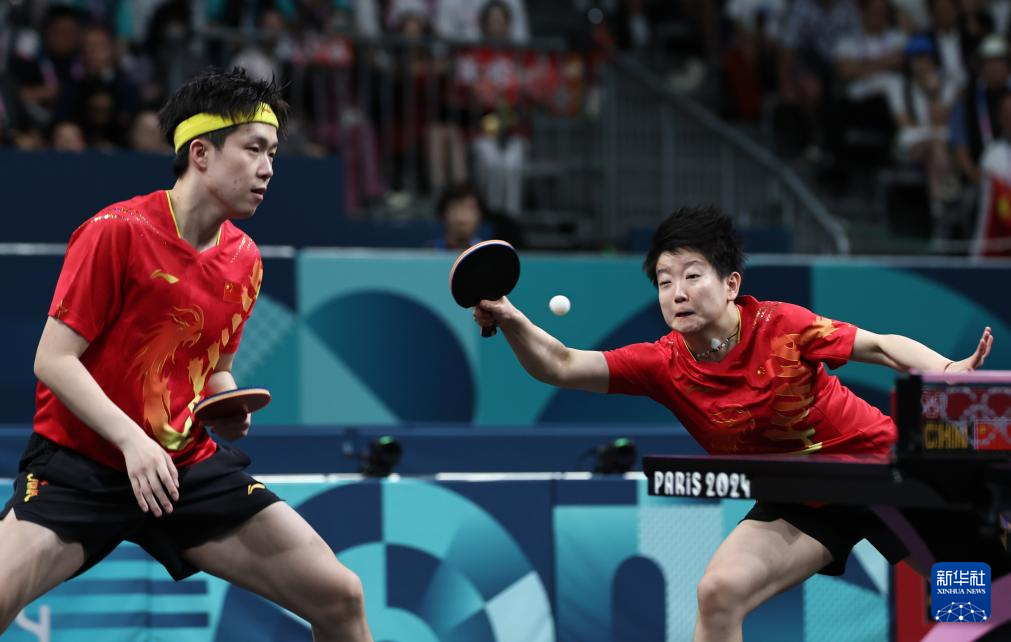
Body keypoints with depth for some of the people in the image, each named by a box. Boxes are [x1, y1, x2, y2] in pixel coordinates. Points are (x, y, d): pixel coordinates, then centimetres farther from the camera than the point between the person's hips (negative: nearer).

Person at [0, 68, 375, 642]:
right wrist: (131, 438, -24)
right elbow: (53, 359, -14)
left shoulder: (245, 261, 6)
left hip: (188, 467, 5)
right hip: (82, 462, -5)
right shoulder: (116, 232, -13)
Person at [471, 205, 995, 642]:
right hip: (797, 503, 2)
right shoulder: (664, 366, -14)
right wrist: (511, 321, -38)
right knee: (718, 593, -16)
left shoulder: (781, 327, -22)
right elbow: (562, 366, -20)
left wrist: (948, 371, -30)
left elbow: (883, 346, -13)